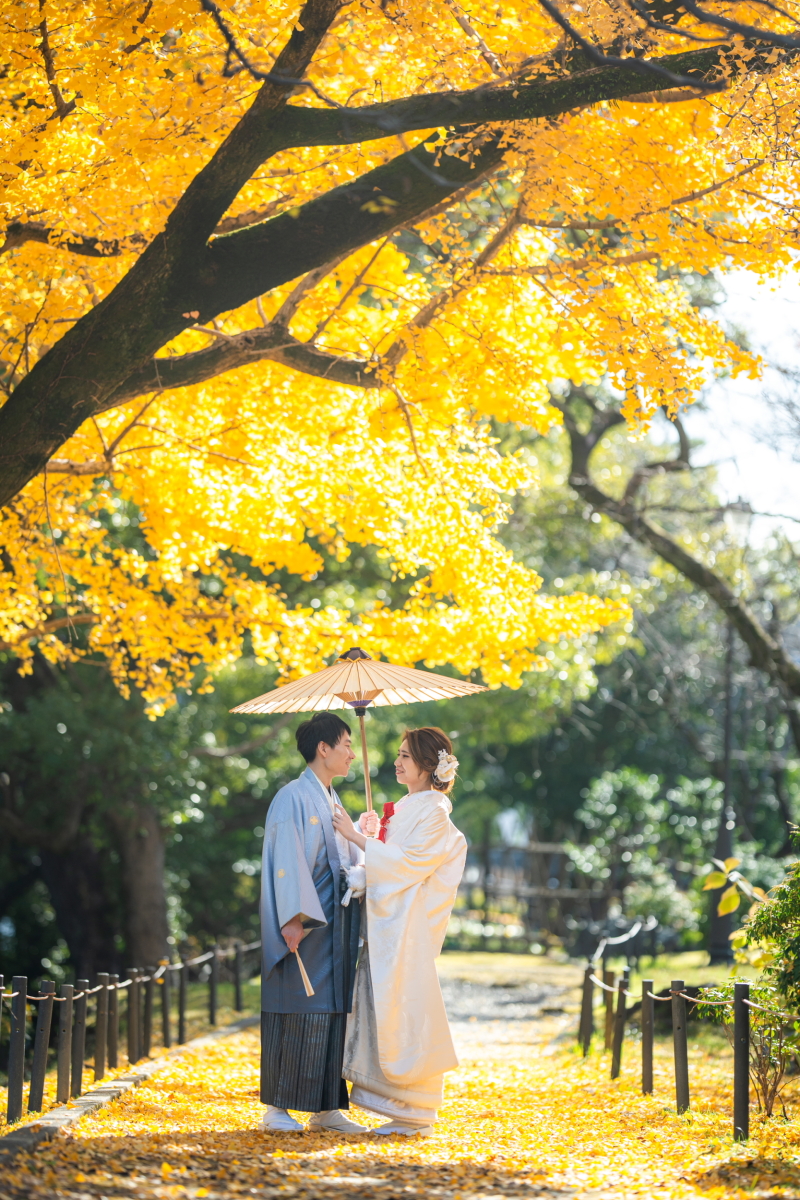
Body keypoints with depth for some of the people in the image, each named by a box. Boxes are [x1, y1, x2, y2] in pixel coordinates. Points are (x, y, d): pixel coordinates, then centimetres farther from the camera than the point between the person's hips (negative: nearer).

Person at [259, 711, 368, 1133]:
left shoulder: (332, 803, 19)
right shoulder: (294, 798, -8)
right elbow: (287, 861, -15)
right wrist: (293, 918, -21)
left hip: (334, 922, 8)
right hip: (306, 924, -8)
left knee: (331, 1014, 6)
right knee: (297, 1012, -7)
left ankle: (326, 1109, 8)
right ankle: (276, 1108, -1)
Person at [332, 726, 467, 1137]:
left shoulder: (433, 814, -9)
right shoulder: (406, 809, 18)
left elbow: (407, 863, -17)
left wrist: (356, 836, -15)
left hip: (407, 927, -9)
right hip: (385, 924, 9)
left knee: (404, 1014, -8)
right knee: (386, 1012, 7)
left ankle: (414, 1116, -3)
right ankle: (403, 1111, 10)